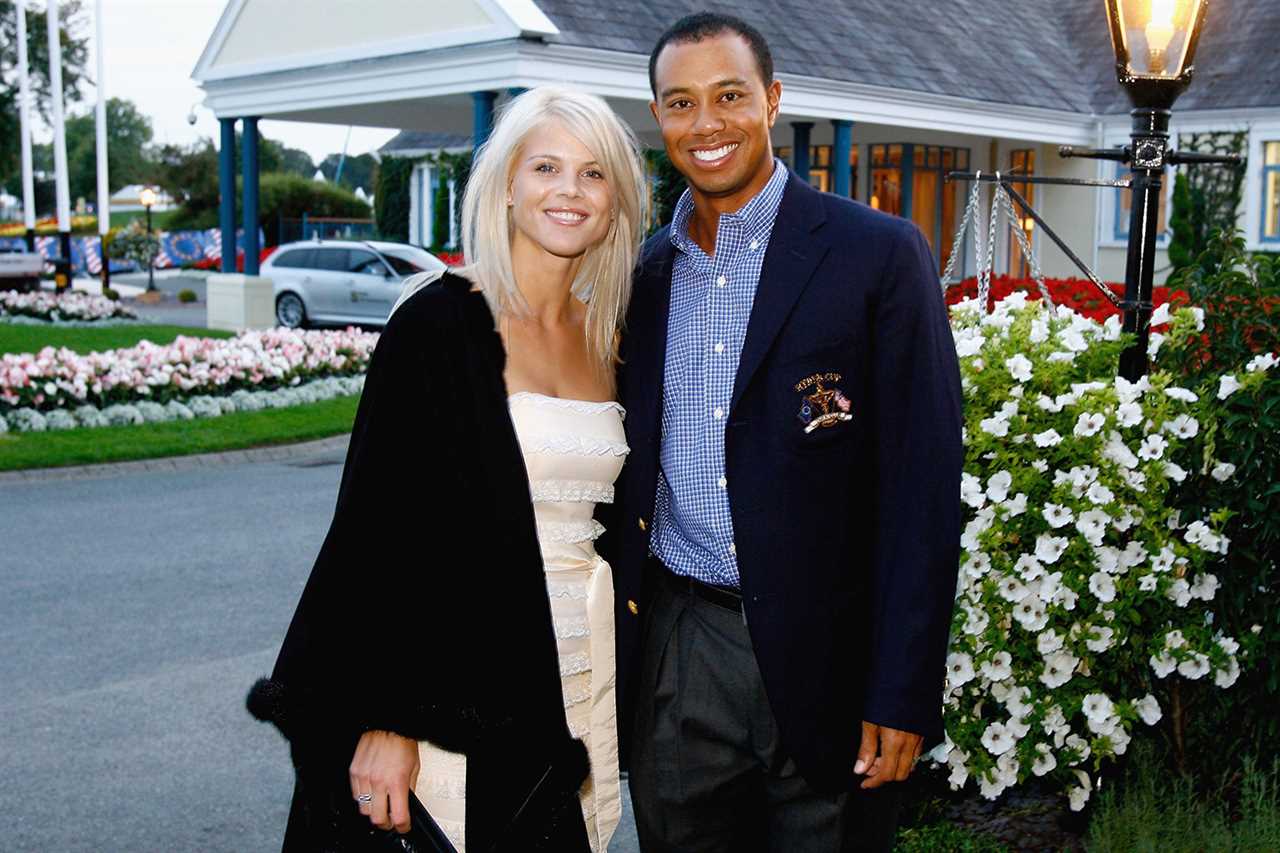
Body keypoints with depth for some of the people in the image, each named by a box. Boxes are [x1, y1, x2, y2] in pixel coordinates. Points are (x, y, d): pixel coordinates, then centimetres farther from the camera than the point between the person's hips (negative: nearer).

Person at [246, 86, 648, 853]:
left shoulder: (610, 337, 7)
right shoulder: (438, 321, -10)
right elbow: (381, 522, -13)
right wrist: (384, 720, -15)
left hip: (586, 683, 6)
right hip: (465, 684, -5)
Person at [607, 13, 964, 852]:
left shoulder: (880, 255, -7)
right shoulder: (644, 274, 8)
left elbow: (921, 488, -10)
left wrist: (903, 693, -14)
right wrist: (612, 651, 8)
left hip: (819, 654, -4)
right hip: (670, 656, 4)